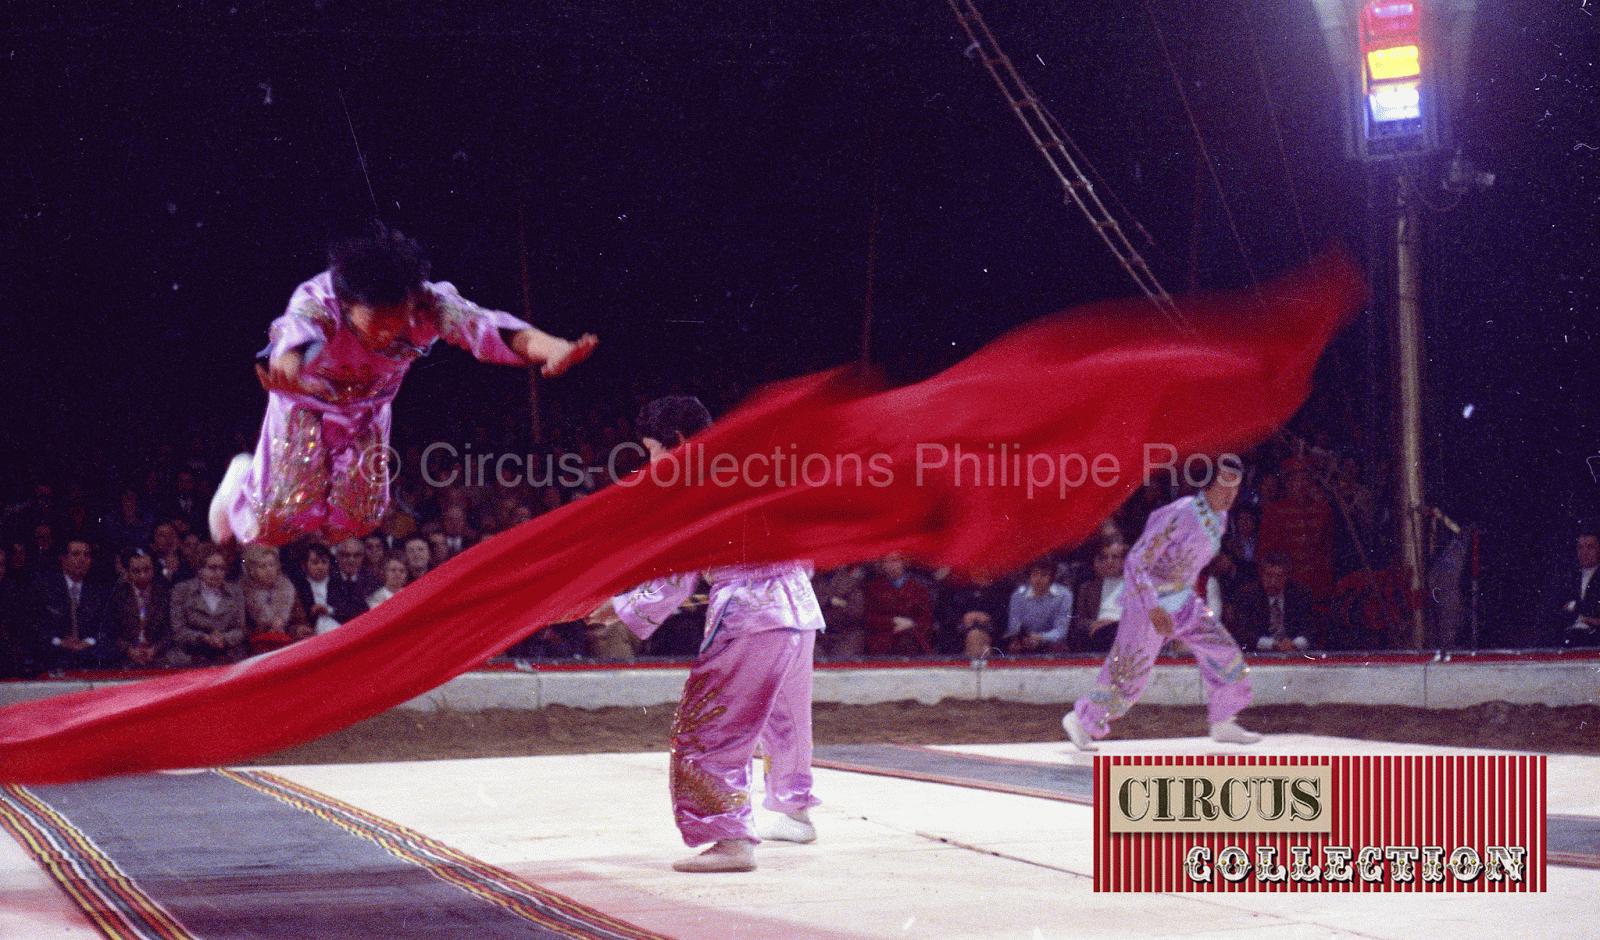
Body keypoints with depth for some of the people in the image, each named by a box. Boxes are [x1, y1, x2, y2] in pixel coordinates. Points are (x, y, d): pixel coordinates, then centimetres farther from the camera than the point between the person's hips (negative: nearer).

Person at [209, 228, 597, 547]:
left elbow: (479, 324, -51)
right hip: (308, 403, -3)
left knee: (358, 518, -2)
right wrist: (288, 367, -90)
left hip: (368, 408, 3)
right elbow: (297, 331, -64)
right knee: (280, 521, -9)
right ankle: (242, 480, 28)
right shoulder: (317, 302, -41)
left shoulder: (427, 304, -35)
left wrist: (554, 349, -71)